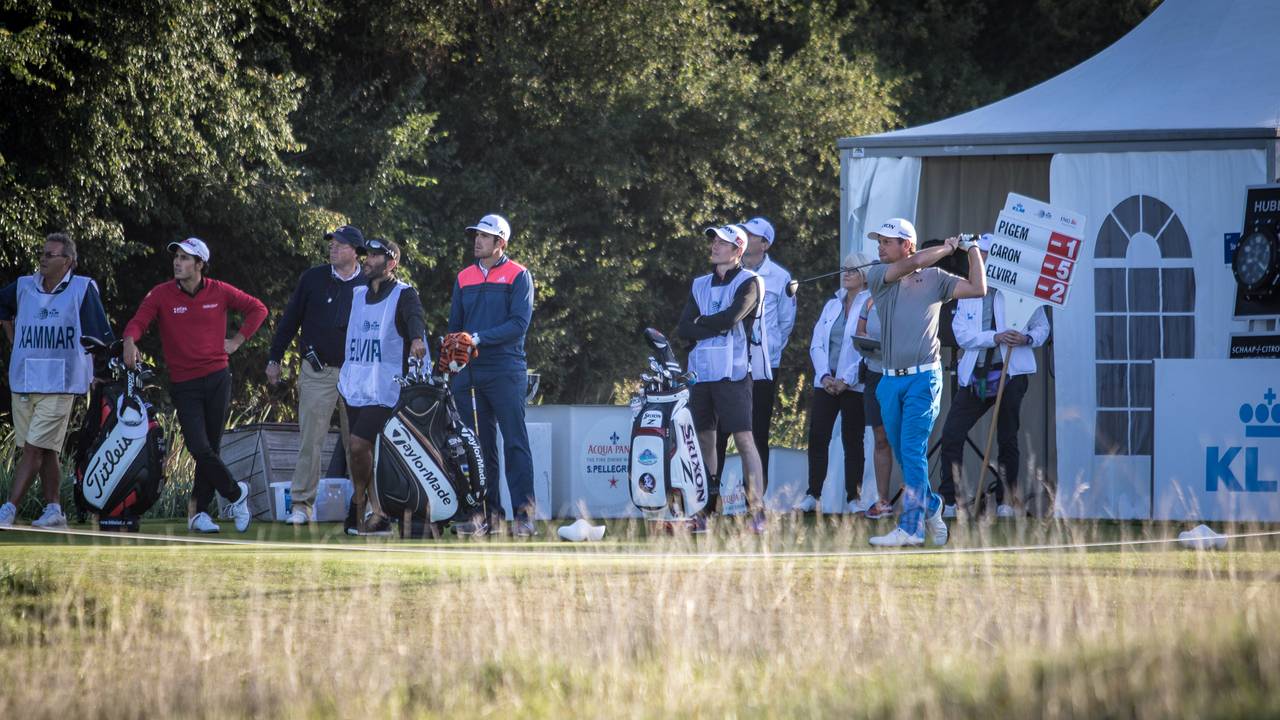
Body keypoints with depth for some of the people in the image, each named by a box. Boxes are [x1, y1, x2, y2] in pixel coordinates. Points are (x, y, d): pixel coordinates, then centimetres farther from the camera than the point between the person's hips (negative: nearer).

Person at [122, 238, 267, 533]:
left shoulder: (219, 292, 3)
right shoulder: (161, 295, -2)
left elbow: (257, 309, 15)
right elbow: (138, 321, -13)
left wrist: (237, 340, 6)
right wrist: (130, 341, -34)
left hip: (217, 378, 1)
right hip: (183, 384, -1)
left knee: (211, 447, 4)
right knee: (200, 449, -12)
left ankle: (199, 511, 14)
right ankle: (235, 493, 10)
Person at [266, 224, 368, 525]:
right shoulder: (313, 279, 4)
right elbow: (290, 320, 8)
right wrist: (274, 359, 7)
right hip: (318, 373, -1)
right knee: (310, 440, -7)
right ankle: (302, 504, -6)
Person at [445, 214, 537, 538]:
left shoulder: (517, 275, 2)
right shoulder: (465, 278, 17)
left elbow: (519, 323, -9)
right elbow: (455, 325, 20)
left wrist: (479, 338, -17)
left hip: (505, 370, -5)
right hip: (469, 374, 5)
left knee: (515, 444, -9)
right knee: (479, 447, 4)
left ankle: (524, 514, -11)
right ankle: (488, 514, 8)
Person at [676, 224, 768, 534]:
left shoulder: (748, 282, 0)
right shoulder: (700, 285, 18)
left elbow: (732, 317, -16)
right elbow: (683, 329, 6)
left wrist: (701, 322, 0)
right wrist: (717, 327, -8)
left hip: (733, 372, -6)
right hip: (701, 371, 6)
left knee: (744, 439, -11)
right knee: (704, 439, 8)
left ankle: (757, 512, -15)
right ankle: (702, 512, 12)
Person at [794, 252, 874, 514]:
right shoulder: (832, 306, 16)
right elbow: (816, 344, 11)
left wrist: (846, 380, -14)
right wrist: (825, 375, -5)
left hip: (854, 384, -5)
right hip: (827, 382, 5)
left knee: (852, 441, -2)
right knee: (817, 437, -3)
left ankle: (854, 497, 2)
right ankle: (813, 495, 0)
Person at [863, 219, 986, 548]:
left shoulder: (935, 278, 5)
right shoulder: (878, 275, 8)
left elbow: (977, 288, -2)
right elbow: (912, 263, -8)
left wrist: (972, 248, 3)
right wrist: (948, 248, 2)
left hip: (924, 376, -4)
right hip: (891, 380, 4)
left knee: (913, 450, -11)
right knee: (903, 454, 9)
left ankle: (911, 526, -12)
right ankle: (930, 507, 27)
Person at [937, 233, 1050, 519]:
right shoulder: (967, 293, 11)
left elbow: (1042, 327, 9)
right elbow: (961, 333, -2)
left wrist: (1027, 339, -14)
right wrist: (995, 337, -17)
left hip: (1011, 374, -3)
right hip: (974, 375, 3)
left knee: (1007, 439, 3)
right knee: (951, 435, -6)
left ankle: (1006, 501, 13)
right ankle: (948, 502, 0)